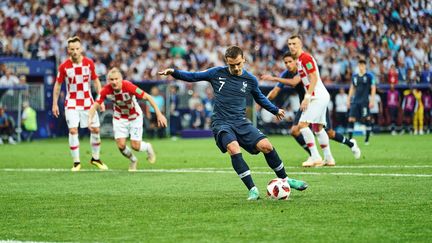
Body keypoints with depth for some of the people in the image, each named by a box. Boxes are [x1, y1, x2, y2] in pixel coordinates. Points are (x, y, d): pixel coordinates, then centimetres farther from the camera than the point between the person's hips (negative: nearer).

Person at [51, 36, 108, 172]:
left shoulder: (89, 63, -6)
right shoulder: (64, 66, -10)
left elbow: (96, 81, 6)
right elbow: (58, 85, 2)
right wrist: (55, 104, 1)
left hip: (88, 102, 2)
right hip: (71, 103, -2)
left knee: (95, 129, 3)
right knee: (73, 130, -13)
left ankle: (95, 158, 22)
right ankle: (76, 162, -2)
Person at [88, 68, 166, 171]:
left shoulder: (128, 86, -32)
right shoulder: (106, 90, -24)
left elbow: (148, 97, -28)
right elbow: (95, 105, -16)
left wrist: (159, 114, -31)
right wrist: (90, 119, -34)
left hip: (135, 117, -2)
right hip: (119, 118, 2)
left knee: (135, 146, -6)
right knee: (121, 145, -8)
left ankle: (148, 147, 32)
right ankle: (133, 160, 26)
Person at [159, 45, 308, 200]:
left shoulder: (250, 80, 6)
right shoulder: (217, 73, 0)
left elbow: (260, 98, 25)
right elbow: (193, 77, 7)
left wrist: (275, 110, 34)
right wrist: (174, 72, -7)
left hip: (241, 123, 2)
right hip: (221, 123, -2)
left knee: (266, 146, -15)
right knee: (234, 149, -31)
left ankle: (284, 180, 7)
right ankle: (252, 189, -25)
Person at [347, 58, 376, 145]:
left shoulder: (369, 76, 0)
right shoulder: (354, 76, 13)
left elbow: (373, 88, -1)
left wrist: (372, 100, -8)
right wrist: (348, 99, 17)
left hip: (364, 101, -4)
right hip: (355, 101, 4)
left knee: (367, 119, -5)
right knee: (351, 119, -3)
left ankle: (367, 139, 5)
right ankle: (349, 139, 1)